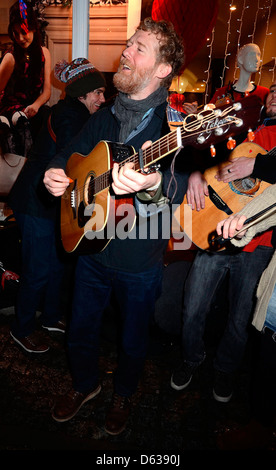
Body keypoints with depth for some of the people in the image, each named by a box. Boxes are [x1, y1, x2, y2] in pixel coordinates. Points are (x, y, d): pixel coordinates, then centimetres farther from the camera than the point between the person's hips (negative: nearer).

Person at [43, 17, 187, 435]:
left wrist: (152, 185, -53)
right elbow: (70, 156, 15)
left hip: (140, 261, -4)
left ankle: (123, 394, 49)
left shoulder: (174, 123, -14)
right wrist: (55, 174, -8)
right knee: (81, 330, 21)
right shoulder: (105, 117, 5)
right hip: (91, 247, 5)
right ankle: (85, 384, 52)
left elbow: (176, 188, -29)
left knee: (133, 341, 17)